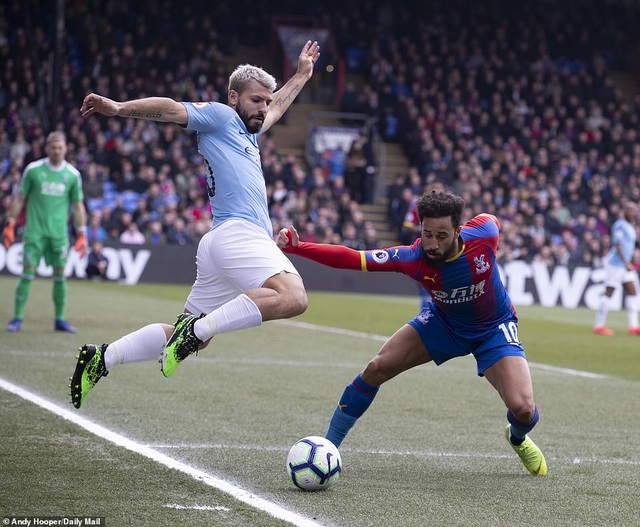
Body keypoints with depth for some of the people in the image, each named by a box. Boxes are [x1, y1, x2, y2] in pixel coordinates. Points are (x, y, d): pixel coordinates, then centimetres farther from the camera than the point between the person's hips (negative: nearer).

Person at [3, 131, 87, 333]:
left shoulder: (73, 174, 4)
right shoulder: (33, 169, 0)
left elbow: (78, 206, 10)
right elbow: (20, 198, 5)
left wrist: (82, 234, 5)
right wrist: (10, 225, 0)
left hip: (59, 232, 2)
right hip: (34, 231, -2)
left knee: (60, 276, 3)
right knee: (27, 274, -6)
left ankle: (60, 320, 13)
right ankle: (17, 318, 0)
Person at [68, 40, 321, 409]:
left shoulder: (248, 133, 31)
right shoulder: (218, 116, 6)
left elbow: (277, 107, 52)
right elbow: (171, 109, -9)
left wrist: (302, 75, 62)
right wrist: (120, 108, -24)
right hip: (238, 231, -10)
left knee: (189, 339, 9)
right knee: (293, 297, -32)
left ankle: (102, 358, 10)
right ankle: (197, 328, -33)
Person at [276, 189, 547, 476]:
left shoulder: (483, 233, -32)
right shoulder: (412, 258, -31)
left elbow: (491, 219, -5)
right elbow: (351, 258, -37)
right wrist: (295, 247, -49)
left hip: (494, 329, -1)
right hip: (443, 322, 1)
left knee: (522, 408, -19)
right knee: (378, 368, -14)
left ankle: (519, 438, 23)